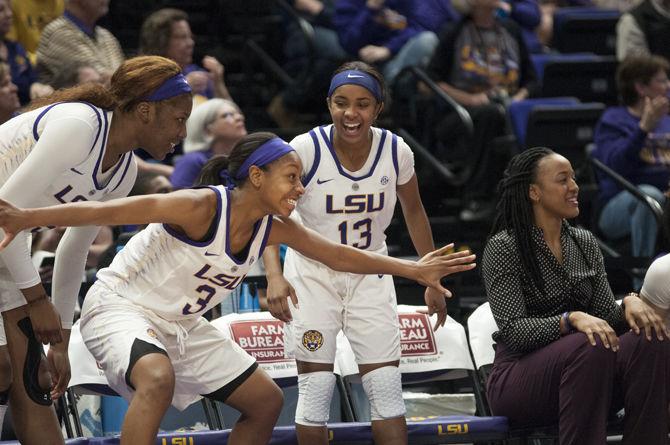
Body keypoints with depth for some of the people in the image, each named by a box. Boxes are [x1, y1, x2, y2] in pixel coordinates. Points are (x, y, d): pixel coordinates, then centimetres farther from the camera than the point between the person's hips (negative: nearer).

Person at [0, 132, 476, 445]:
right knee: (158, 378, -40)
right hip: (120, 305, -9)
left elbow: (340, 255, 7)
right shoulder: (201, 207, -27)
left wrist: (414, 269, 3)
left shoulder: (275, 229, -4)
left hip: (182, 324, 9)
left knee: (266, 401, 9)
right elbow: (112, 211, -32)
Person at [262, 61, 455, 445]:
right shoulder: (306, 149, -20)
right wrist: (274, 275, -37)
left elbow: (414, 212, 6)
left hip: (370, 275, 2)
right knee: (316, 391, -4)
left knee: (388, 390, -3)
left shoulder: (396, 151, -11)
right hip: (312, 273, -2)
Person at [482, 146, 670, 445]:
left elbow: (607, 317, 11)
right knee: (588, 347, -36)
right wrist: (572, 319, -30)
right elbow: (512, 331, -15)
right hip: (517, 381, -6)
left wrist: (629, 303, -12)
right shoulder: (503, 247, -6)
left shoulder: (585, 243, 13)